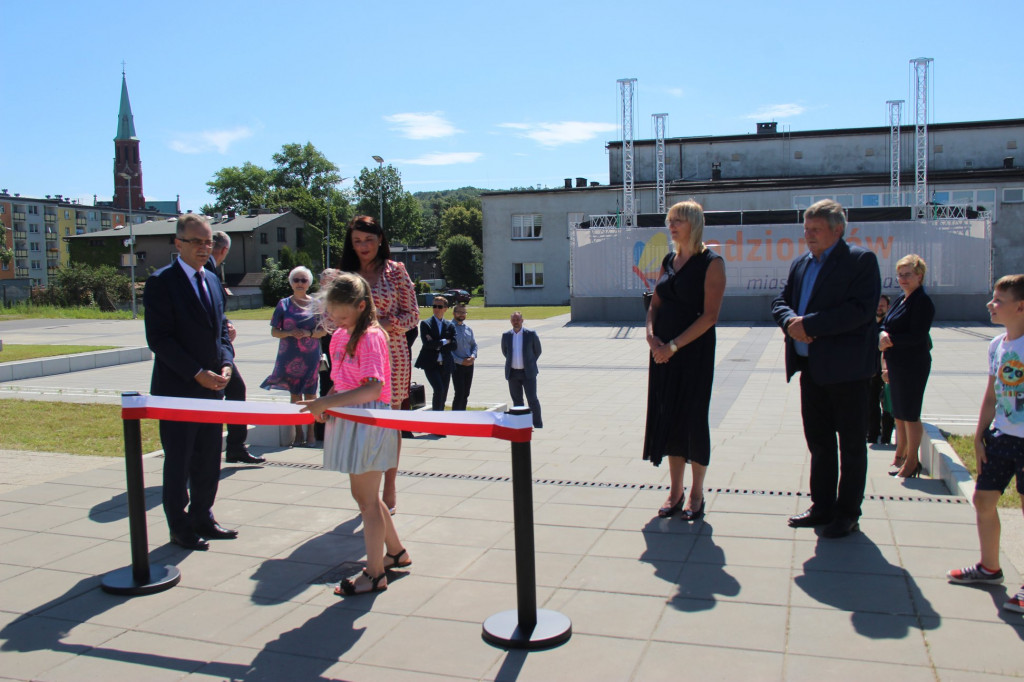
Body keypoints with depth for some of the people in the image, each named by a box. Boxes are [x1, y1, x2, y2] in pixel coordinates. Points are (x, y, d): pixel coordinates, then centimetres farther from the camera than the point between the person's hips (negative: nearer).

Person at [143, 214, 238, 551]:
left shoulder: (212, 280, 13)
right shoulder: (161, 282, -10)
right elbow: (159, 339, -15)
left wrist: (226, 364, -1)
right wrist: (197, 374, -18)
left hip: (212, 387, 7)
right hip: (177, 388, -6)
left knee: (209, 459, 13)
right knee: (178, 461, 5)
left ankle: (202, 518, 27)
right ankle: (180, 527, 17)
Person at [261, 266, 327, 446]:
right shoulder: (284, 304, 6)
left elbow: (323, 331, 2)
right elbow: (274, 332, 4)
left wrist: (308, 333, -16)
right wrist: (289, 333, -14)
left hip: (311, 357, -1)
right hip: (289, 356, 1)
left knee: (310, 394, 0)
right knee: (294, 394, 6)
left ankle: (311, 432, 9)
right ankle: (298, 433, 14)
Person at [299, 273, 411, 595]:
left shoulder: (371, 337, -17)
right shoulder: (340, 336, 9)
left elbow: (374, 387, -29)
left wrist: (326, 402, -33)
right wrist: (325, 404, -5)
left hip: (369, 421, -9)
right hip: (350, 421, 9)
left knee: (367, 498, 0)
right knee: (363, 494, 18)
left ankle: (374, 574, 13)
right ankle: (396, 552, 35)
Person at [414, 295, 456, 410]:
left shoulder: (450, 326, 11)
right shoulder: (425, 323, 1)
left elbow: (453, 345, -1)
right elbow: (427, 343, -13)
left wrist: (437, 344, -11)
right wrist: (444, 342, -8)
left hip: (445, 365, 4)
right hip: (431, 364, -4)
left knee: (443, 395, 6)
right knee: (439, 390, -20)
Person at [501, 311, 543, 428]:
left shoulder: (531, 334, -4)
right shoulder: (506, 335, 4)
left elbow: (537, 351, 7)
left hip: (528, 373, -3)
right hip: (513, 373, 3)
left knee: (532, 400, -4)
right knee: (517, 400, 8)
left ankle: (538, 426, 4)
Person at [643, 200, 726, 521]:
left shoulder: (711, 263, -8)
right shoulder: (668, 261, 11)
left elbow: (710, 315, -15)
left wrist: (674, 345, -19)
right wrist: (651, 336, -6)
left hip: (694, 351, -6)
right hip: (663, 352, 6)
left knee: (693, 418, 2)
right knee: (669, 418, 9)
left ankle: (696, 494, 17)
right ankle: (675, 491, 20)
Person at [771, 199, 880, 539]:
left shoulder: (861, 260, -9)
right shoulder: (800, 264, 13)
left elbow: (860, 309, -20)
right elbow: (780, 301, 10)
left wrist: (808, 324, -21)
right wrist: (791, 322, -13)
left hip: (845, 369, -7)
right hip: (811, 367, 7)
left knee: (851, 444, 6)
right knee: (818, 441, 15)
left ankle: (848, 513, 17)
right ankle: (823, 506, 27)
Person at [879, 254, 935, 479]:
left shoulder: (923, 302, -13)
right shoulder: (900, 299, 14)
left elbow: (917, 336, -19)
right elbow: (886, 325, 16)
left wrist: (891, 340, -20)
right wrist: (882, 335, -5)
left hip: (913, 365, -9)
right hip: (896, 365, 9)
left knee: (910, 414, -3)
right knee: (898, 413, 16)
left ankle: (911, 462, 6)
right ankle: (900, 456, 27)